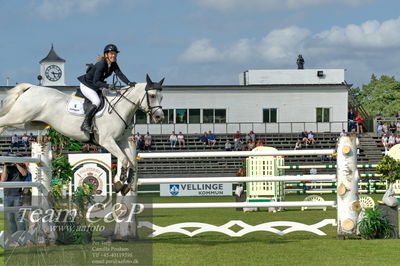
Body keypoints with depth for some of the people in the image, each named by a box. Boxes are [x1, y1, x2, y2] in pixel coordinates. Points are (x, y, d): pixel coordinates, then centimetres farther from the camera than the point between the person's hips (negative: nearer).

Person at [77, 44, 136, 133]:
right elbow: (95, 81, -30)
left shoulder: (113, 64, -5)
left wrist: (129, 83, -32)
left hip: (96, 86, 9)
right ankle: (85, 124, -24)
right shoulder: (101, 64, -28)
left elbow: (120, 74, -16)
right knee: (96, 101, -28)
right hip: (86, 85, -9)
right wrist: (108, 85, -43)